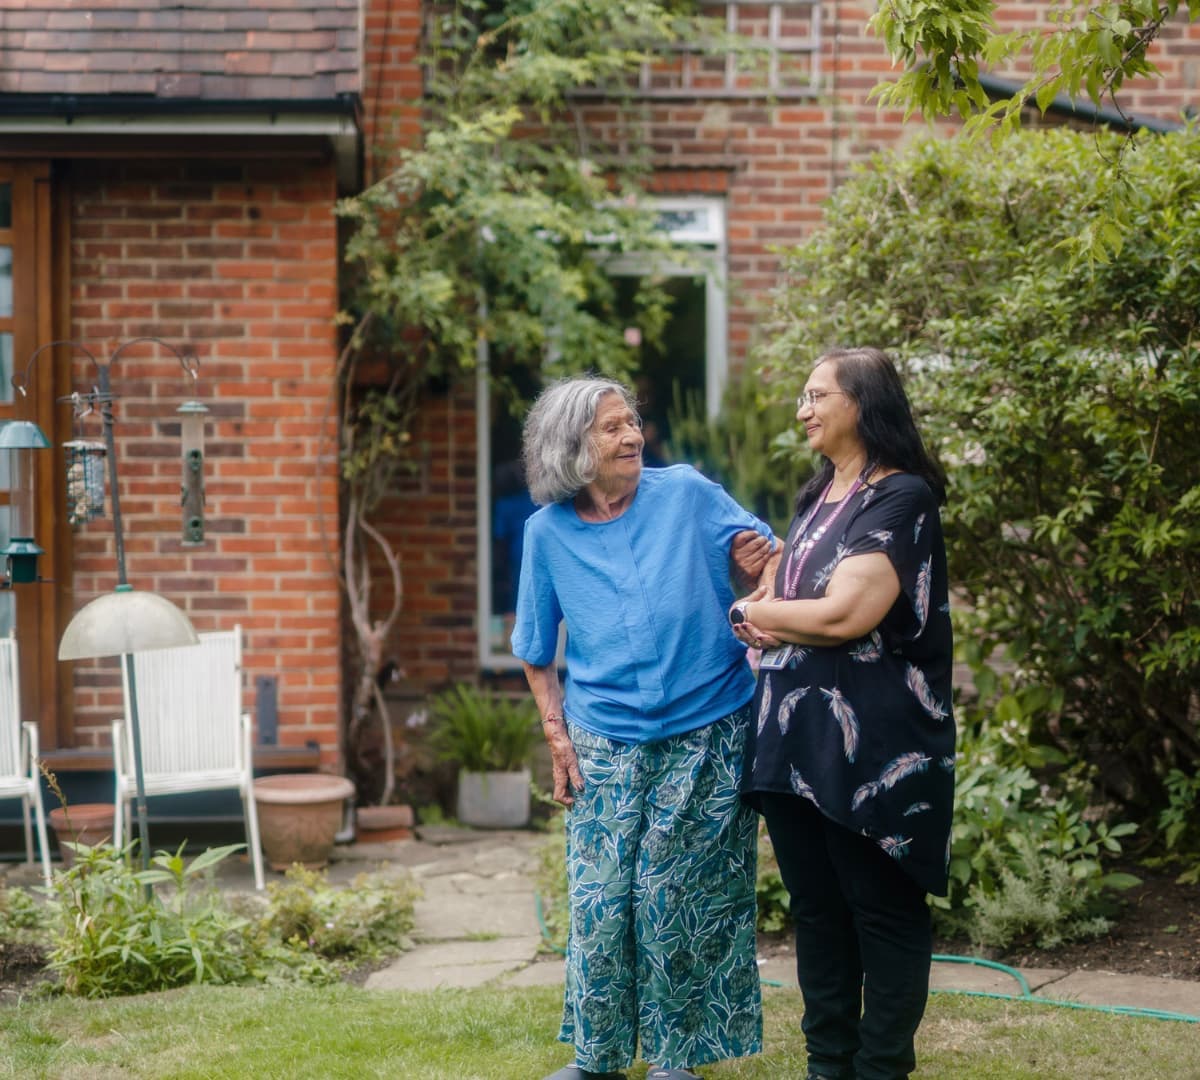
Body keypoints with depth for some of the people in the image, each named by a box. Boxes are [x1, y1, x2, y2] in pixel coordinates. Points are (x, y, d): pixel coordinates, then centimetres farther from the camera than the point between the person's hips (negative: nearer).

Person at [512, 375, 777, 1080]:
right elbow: (537, 653, 9)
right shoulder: (548, 532, 0)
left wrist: (762, 562, -24)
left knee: (682, 901, 5)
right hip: (606, 748, 1)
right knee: (600, 904, 3)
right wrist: (559, 739, 2)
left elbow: (767, 559, 0)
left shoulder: (687, 493, -4)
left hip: (707, 737, -1)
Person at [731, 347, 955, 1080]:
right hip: (795, 735, 8)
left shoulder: (900, 496, -11)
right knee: (816, 905, 13)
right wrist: (769, 622, -5)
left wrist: (751, 613, -5)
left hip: (871, 743, -8)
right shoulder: (816, 499, 15)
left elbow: (845, 614, -20)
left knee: (883, 910, 2)